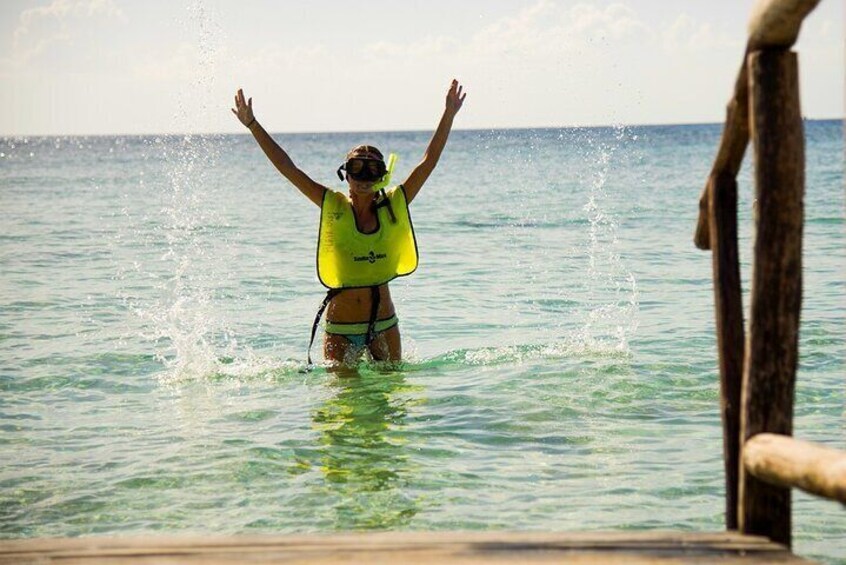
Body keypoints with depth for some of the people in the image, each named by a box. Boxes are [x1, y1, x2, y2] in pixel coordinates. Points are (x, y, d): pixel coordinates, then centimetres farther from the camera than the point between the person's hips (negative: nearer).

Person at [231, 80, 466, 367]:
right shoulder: (333, 206, -3)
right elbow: (286, 167, -4)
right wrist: (252, 125, -5)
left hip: (384, 324, 1)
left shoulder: (393, 206, 0)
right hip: (340, 328, -1)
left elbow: (429, 161, 1)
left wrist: (449, 115, -3)